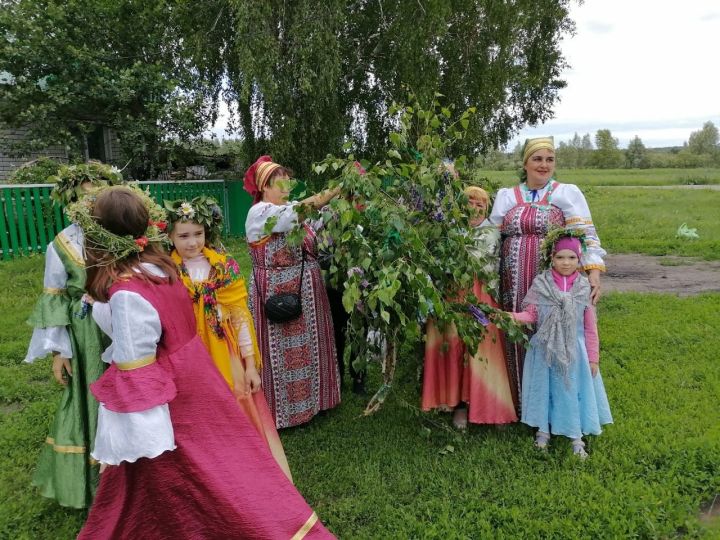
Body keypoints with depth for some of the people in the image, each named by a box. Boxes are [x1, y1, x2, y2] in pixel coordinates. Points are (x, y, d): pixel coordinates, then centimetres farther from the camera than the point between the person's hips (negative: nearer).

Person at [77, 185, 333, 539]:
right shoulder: (162, 268, -3)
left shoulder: (127, 295, -26)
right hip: (192, 378, 8)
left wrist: (135, 437, -15)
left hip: (168, 401, -8)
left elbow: (135, 374, -23)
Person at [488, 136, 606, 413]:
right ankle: (522, 402, 21)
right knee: (518, 338, 6)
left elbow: (585, 234, -4)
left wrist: (593, 271, -17)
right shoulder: (505, 196, 13)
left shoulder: (568, 193, 4)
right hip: (515, 285, 3)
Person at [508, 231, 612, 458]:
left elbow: (590, 327, 0)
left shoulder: (584, 287, -4)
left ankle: (576, 437, 24)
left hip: (574, 351, 0)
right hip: (546, 350, 0)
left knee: (573, 389, 8)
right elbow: (531, 314, -3)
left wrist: (593, 358, 2)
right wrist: (511, 317, -24)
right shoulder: (540, 284, -6)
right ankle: (543, 429, 30)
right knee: (545, 387, 10)